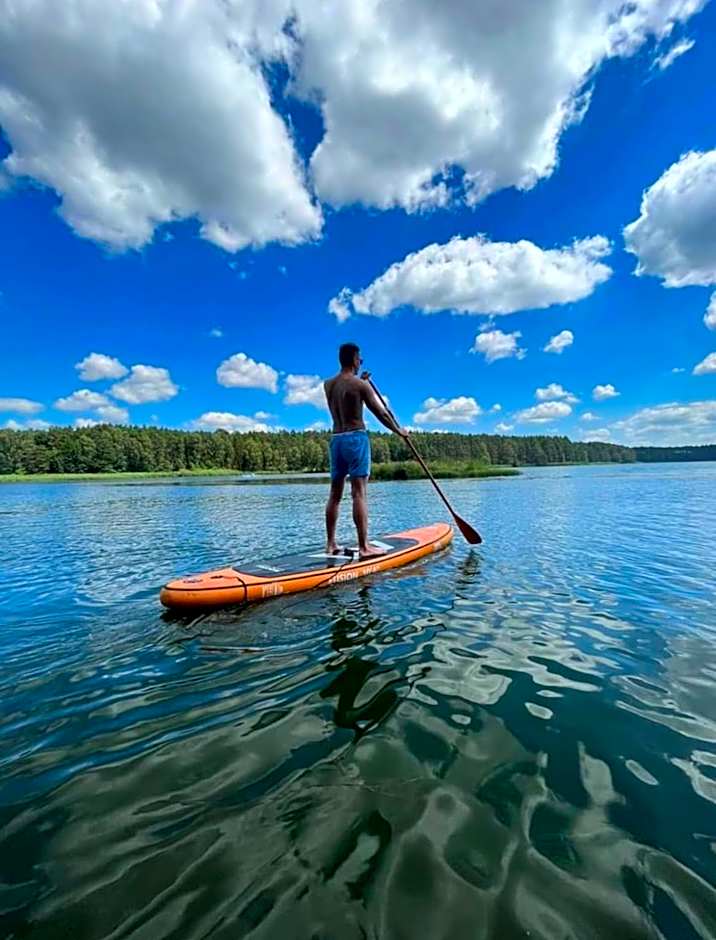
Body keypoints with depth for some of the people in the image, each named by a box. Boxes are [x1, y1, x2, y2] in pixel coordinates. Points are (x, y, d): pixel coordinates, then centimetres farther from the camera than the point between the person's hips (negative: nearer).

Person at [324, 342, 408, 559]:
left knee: (335, 494, 8)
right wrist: (399, 431, 10)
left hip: (336, 439, 7)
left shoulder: (328, 384, 11)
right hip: (356, 438, -6)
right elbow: (381, 413, -3)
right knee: (359, 493, -8)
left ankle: (330, 544, 14)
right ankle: (364, 546, -7)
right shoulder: (361, 385, -6)